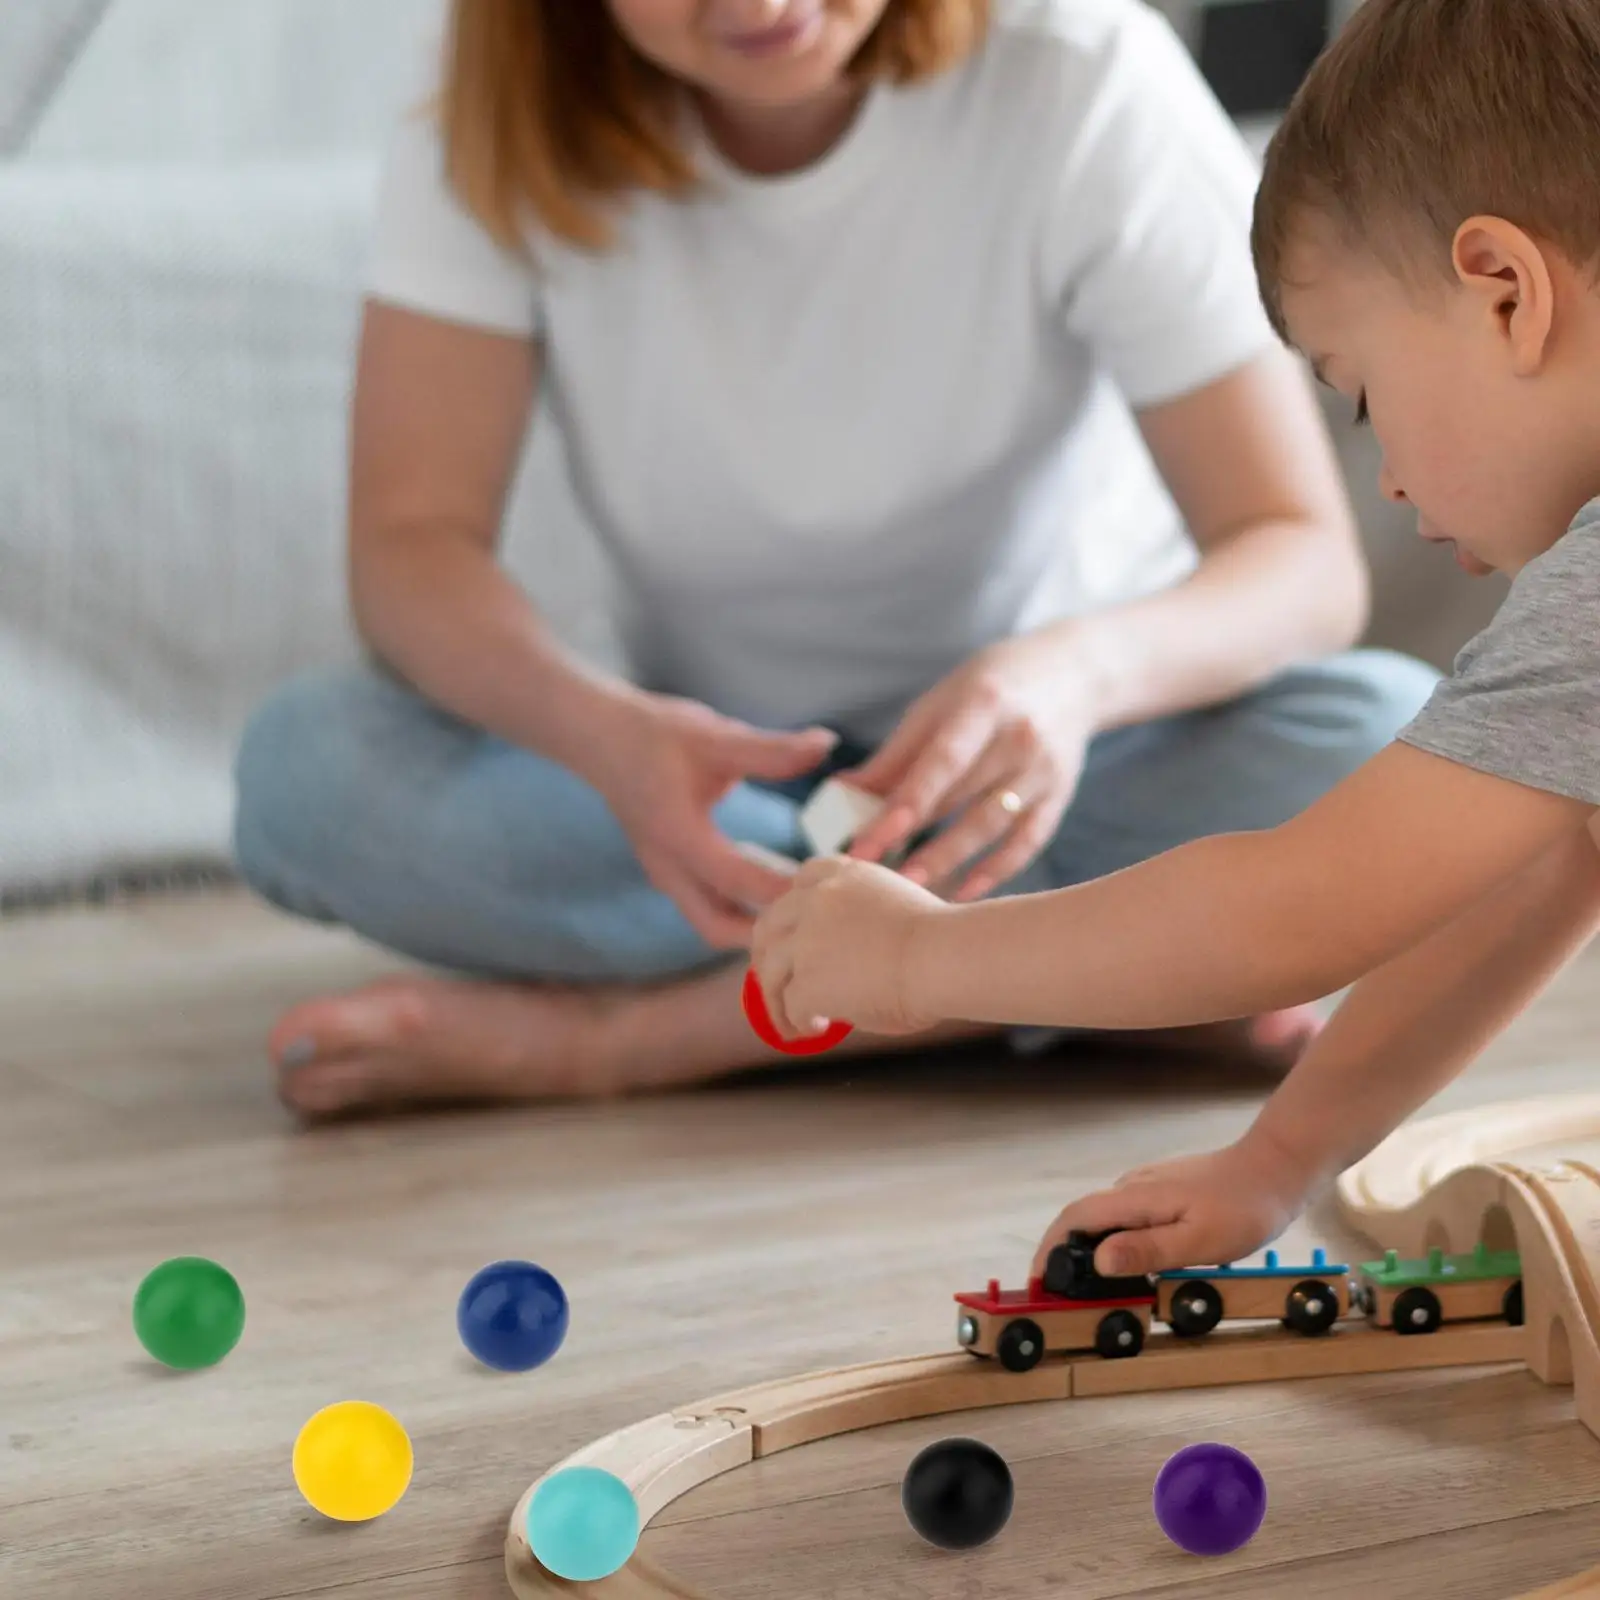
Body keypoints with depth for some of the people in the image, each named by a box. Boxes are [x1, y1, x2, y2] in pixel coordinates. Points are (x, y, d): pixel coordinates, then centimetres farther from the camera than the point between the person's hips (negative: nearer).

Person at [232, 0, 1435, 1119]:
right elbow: (410, 546, -18)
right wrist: (604, 734, -40)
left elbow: (1307, 564, -20)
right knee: (310, 768, -28)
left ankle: (629, 1034, -26)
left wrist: (1083, 673, -43)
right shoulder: (501, 125, -12)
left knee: (1389, 744, -32)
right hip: (717, 773, 2)